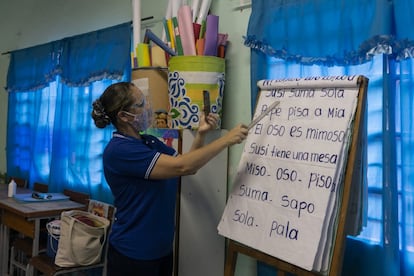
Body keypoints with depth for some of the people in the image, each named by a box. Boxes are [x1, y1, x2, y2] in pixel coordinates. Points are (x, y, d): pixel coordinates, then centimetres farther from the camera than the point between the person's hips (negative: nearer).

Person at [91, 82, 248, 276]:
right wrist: (227, 139, -23)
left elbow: (189, 167, 8)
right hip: (132, 254, -8)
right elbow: (181, 167, -29)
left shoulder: (150, 142, 5)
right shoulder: (118, 150, -22)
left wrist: (201, 134, -7)